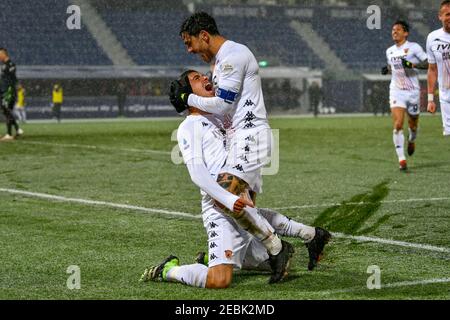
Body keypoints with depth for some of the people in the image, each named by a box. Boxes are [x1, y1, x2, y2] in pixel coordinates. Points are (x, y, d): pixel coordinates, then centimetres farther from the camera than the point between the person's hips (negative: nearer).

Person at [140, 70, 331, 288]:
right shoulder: (189, 127, -2)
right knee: (219, 281, -23)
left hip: (244, 205, 8)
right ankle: (169, 271, 1)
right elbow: (197, 173, -14)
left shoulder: (218, 120, 23)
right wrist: (229, 200, -26)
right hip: (220, 210, -8)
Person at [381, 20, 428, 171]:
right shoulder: (390, 51, 10)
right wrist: (387, 70, 4)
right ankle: (401, 160, -13)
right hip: (396, 91, 2)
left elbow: (428, 63, -11)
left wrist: (412, 64, -24)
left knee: (413, 125, 13)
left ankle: (411, 141, 50)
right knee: (398, 125, -15)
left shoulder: (414, 47, -6)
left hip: (413, 91, -2)